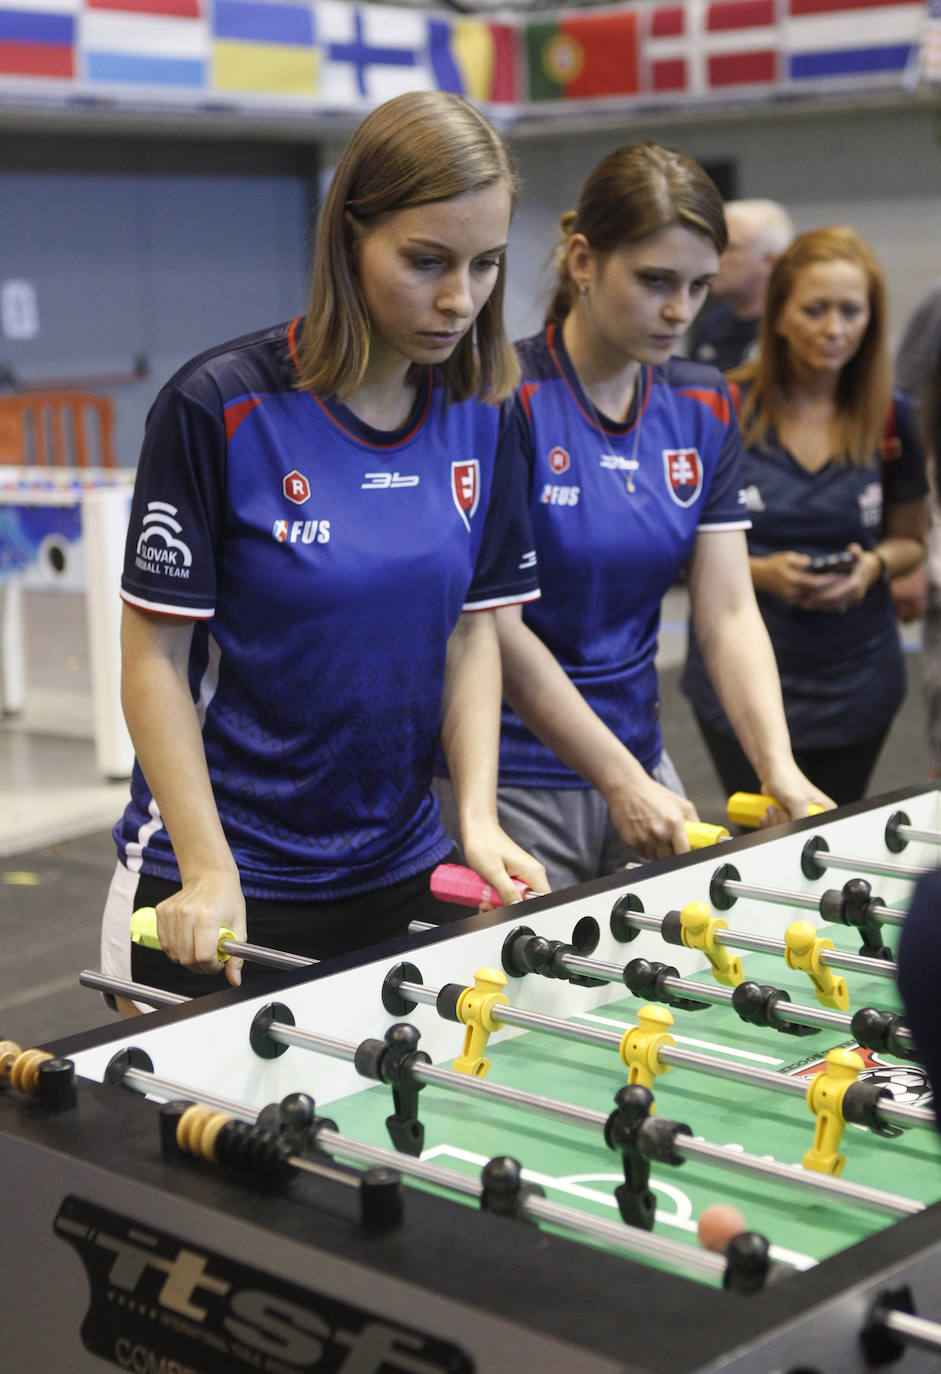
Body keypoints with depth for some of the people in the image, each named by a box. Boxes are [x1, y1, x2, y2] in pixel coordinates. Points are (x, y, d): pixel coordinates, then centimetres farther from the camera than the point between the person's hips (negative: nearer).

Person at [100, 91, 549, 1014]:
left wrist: (478, 815, -6)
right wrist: (212, 874, -17)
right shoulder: (220, 407, -15)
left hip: (400, 873, 5)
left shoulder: (477, 415, 1)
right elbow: (154, 659, -12)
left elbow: (473, 626, 7)